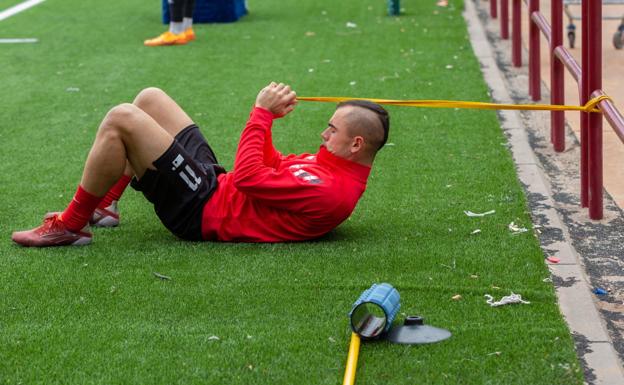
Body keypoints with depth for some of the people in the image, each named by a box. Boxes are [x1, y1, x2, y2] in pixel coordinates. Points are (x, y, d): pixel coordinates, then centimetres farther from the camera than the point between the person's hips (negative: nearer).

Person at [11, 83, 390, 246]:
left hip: (202, 210, -10)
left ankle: (70, 226, -3)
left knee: (120, 119, -18)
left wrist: (263, 112, -16)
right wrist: (267, 115, 3)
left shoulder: (326, 189, -26)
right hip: (213, 179, 11)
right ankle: (101, 206, 22)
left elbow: (247, 177, -25)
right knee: (149, 98, 15)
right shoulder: (338, 167, 6)